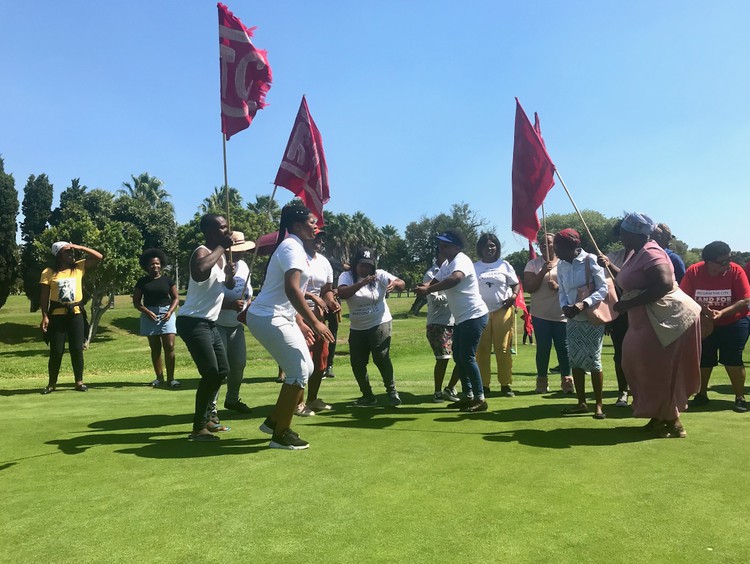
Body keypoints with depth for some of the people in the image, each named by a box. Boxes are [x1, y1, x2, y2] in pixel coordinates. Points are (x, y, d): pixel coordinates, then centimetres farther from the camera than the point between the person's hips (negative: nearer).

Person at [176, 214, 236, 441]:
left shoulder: (221, 254, 11)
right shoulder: (201, 252, -16)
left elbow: (230, 286, 22)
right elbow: (199, 270, -43)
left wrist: (230, 275, -2)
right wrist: (221, 247, -29)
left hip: (210, 323, 10)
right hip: (193, 322, -10)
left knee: (222, 371, 15)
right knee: (211, 373, -15)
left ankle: (207, 417, 30)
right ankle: (198, 427, -4)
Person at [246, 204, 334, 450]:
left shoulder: (294, 247, 17)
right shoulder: (292, 247, -14)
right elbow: (292, 290, -27)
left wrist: (300, 322, 21)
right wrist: (315, 322, -26)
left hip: (280, 318, 10)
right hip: (269, 319, -10)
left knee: (304, 369, 13)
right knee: (299, 372, -7)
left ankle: (274, 421, 25)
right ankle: (281, 435, 5)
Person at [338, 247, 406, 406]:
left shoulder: (379, 275, -5)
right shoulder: (346, 276, -5)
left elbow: (402, 284, -12)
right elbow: (341, 293, -24)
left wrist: (394, 283, -35)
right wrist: (361, 283, -36)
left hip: (380, 324, -2)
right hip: (357, 329, 3)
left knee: (381, 358, -12)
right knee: (357, 364, 5)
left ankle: (392, 391, 8)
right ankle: (368, 396, 21)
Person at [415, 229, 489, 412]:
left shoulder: (461, 260, -18)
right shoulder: (446, 264, 13)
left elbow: (455, 279, -39)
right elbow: (435, 282, 10)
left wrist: (427, 290, -42)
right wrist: (424, 287, -14)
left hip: (474, 316, -10)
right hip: (461, 318, 10)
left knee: (467, 357, -9)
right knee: (458, 357, 14)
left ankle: (480, 399, 1)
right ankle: (468, 396, 24)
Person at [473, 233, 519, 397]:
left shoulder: (504, 265, 7)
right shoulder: (474, 267, 9)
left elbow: (516, 284, 9)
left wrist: (514, 296, -11)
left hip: (502, 311, -1)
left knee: (503, 349, -2)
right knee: (482, 350, -1)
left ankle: (505, 385, 4)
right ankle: (484, 385, 5)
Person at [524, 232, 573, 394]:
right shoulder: (532, 264, 4)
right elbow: (529, 288, -6)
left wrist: (558, 287, -18)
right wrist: (543, 272, -17)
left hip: (562, 315, 0)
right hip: (541, 315, 0)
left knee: (563, 348, 2)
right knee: (543, 348, 2)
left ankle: (566, 381, 13)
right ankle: (542, 381, 11)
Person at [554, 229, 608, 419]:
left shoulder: (590, 260, -12)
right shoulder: (561, 266, 4)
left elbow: (603, 288, -13)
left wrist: (584, 303, -26)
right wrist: (564, 306, -11)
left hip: (592, 319, -5)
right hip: (573, 320, 5)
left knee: (593, 360, -2)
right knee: (575, 361, 7)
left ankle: (598, 404, 10)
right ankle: (582, 403, 19)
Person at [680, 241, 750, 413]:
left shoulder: (736, 271, -20)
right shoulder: (693, 272, -17)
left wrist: (721, 313, -33)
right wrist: (701, 310, -34)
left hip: (734, 323, -2)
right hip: (704, 324, 2)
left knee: (731, 358, -9)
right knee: (703, 359, 7)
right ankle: (702, 394, 24)